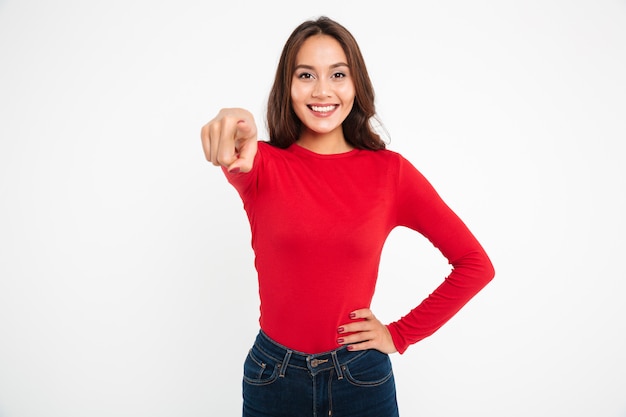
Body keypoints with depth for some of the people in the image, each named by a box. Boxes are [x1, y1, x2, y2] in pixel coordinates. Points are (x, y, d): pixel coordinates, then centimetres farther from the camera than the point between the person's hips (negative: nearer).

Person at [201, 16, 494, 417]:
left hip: (361, 378, 0)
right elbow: (241, 167, -31)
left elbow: (476, 264, -4)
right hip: (273, 378, 1)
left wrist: (401, 334, -5)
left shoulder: (389, 170, -7)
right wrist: (235, 135, -53)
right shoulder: (264, 163, -5)